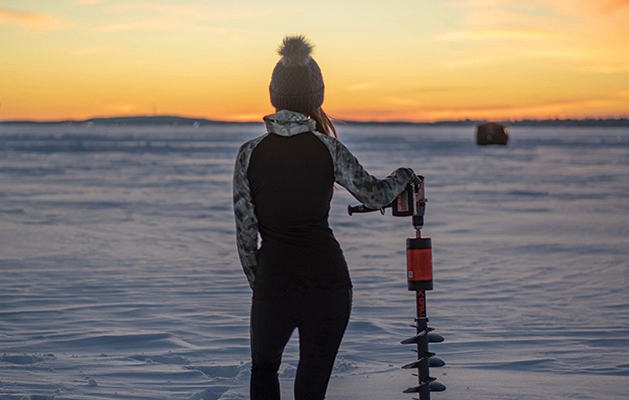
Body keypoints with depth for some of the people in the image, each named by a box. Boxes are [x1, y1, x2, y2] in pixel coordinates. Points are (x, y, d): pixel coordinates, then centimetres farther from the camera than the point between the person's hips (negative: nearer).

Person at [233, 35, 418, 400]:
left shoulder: (250, 154, -5)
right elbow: (375, 195, 3)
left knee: (264, 368, 24)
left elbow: (245, 231, -1)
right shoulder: (328, 148, -6)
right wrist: (404, 175, 23)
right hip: (328, 279, 0)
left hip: (274, 280, 0)